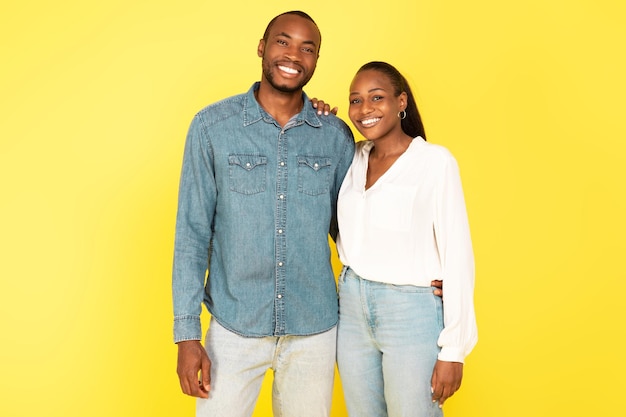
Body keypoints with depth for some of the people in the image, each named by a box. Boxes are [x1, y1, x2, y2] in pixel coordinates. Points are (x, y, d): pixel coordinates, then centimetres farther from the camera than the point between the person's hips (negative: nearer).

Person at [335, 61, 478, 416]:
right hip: (352, 307, 5)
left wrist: (454, 350, -12)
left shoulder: (435, 161, -11)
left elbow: (457, 257, -11)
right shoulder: (353, 158, 5)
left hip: (412, 312, -5)